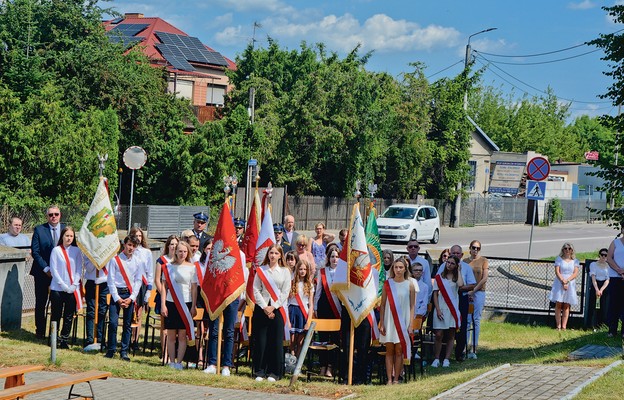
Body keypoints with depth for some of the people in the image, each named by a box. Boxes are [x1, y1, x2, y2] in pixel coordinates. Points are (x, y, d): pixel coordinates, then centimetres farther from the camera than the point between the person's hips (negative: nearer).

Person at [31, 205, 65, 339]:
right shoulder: (39, 230, -1)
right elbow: (35, 252, -5)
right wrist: (46, 268, -12)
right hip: (42, 272, -1)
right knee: (41, 303, 5)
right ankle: (40, 331, 16)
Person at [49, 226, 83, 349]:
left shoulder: (77, 251, 5)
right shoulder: (56, 250, -2)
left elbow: (79, 270, 5)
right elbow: (53, 270, -5)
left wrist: (74, 285, -7)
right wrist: (63, 286, -11)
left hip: (72, 289, 2)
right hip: (57, 289, -2)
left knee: (69, 316, 4)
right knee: (56, 315, 4)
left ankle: (64, 340, 11)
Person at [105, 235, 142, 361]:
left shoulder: (137, 262, 6)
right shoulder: (115, 260, -1)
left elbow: (138, 281, 7)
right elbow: (111, 280, -3)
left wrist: (131, 298, -4)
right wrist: (117, 298, -8)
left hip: (130, 295, 2)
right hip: (116, 294, -2)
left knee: (127, 324, 4)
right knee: (113, 322, -8)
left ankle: (124, 352, 11)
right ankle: (111, 350, 3)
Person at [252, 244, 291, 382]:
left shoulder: (285, 271, 7)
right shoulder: (260, 270, 7)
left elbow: (285, 292, 0)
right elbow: (256, 290, 1)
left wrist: (273, 307, -9)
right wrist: (265, 307, -9)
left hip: (277, 309, -1)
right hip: (261, 308, 1)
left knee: (276, 341, -3)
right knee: (260, 340, -2)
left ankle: (274, 372, 2)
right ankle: (260, 371, 4)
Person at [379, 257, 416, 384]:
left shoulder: (409, 285, 3)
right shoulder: (387, 284, 4)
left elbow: (412, 307, 4)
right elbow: (382, 305, 5)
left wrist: (411, 324, -3)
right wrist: (381, 323, -1)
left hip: (403, 322, 0)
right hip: (389, 321, 0)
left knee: (399, 351, 0)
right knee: (389, 351, 0)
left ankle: (396, 379, 4)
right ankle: (389, 379, 0)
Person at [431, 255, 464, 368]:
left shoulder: (457, 277, 5)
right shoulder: (439, 277, 6)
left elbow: (461, 284, -19)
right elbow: (435, 294, 3)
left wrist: (458, 271, -6)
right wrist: (438, 310, -7)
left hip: (452, 309, 1)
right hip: (441, 309, -1)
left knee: (450, 336, 3)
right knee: (439, 335, -5)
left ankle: (446, 359, 8)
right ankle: (437, 359, 3)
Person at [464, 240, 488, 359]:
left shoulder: (483, 261, 3)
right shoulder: (465, 261, 10)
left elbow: (484, 279, -3)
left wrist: (473, 290, -9)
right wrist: (466, 292, -5)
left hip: (479, 292, -1)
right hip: (466, 293, 2)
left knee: (476, 321, -2)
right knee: (466, 321, -2)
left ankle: (474, 349, 0)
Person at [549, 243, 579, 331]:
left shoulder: (575, 261, 9)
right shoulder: (559, 259, 7)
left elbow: (575, 273, -1)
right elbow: (557, 272, -3)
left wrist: (567, 280, -16)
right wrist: (563, 281, -16)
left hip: (570, 284, 1)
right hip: (559, 283, -1)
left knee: (566, 306, -2)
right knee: (558, 304, -7)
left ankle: (564, 326, -5)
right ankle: (558, 326, -7)